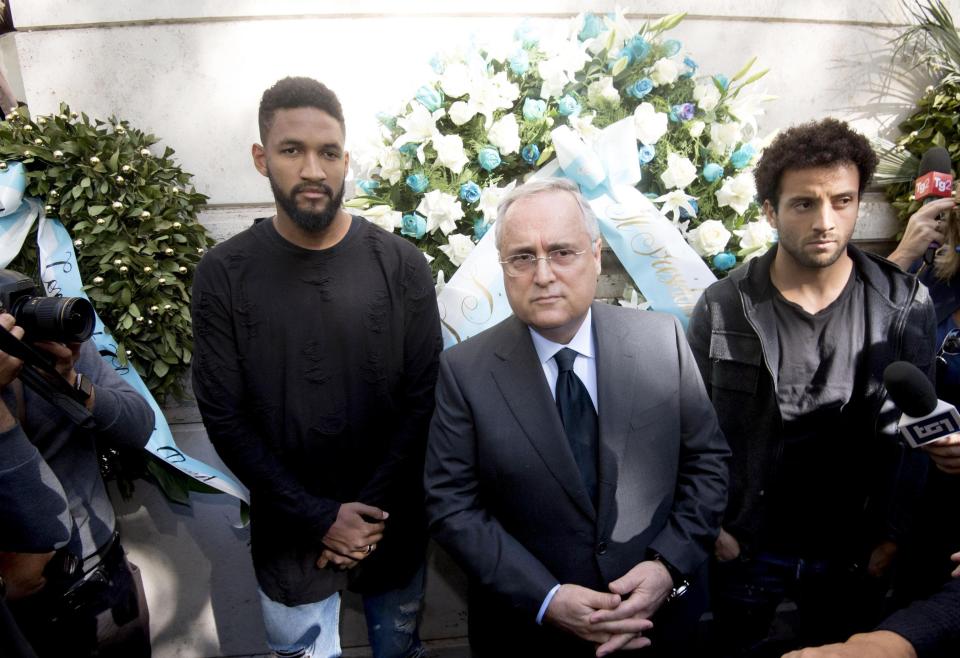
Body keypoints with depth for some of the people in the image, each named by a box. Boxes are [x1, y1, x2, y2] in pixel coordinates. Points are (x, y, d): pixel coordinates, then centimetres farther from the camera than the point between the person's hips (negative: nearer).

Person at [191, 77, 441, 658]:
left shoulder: (401, 265, -7)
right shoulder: (225, 274, -9)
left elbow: (422, 399, -6)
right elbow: (224, 415, -8)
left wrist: (371, 511, -10)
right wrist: (319, 517, -11)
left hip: (393, 519, 1)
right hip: (289, 529, -1)